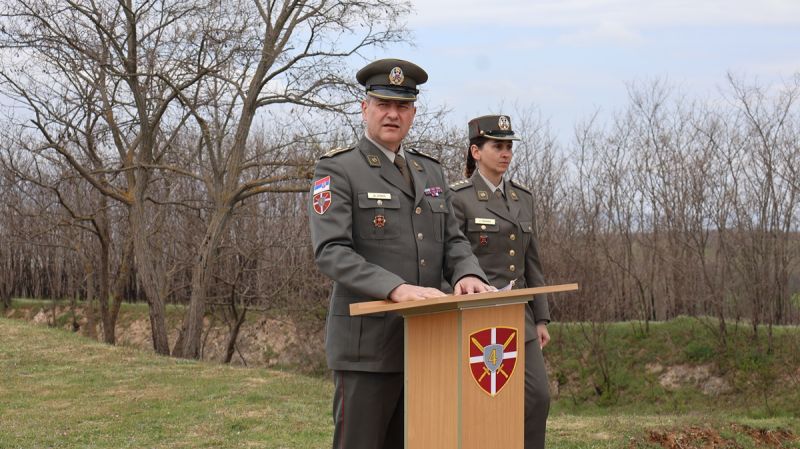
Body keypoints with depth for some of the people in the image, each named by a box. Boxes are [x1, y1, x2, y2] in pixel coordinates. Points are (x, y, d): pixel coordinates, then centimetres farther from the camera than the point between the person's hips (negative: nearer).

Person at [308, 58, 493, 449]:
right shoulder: (336, 171, -5)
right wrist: (396, 289, -29)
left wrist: (468, 275, -11)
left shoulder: (430, 172, 16)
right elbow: (331, 252, -16)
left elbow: (452, 241, 13)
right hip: (367, 344, -6)